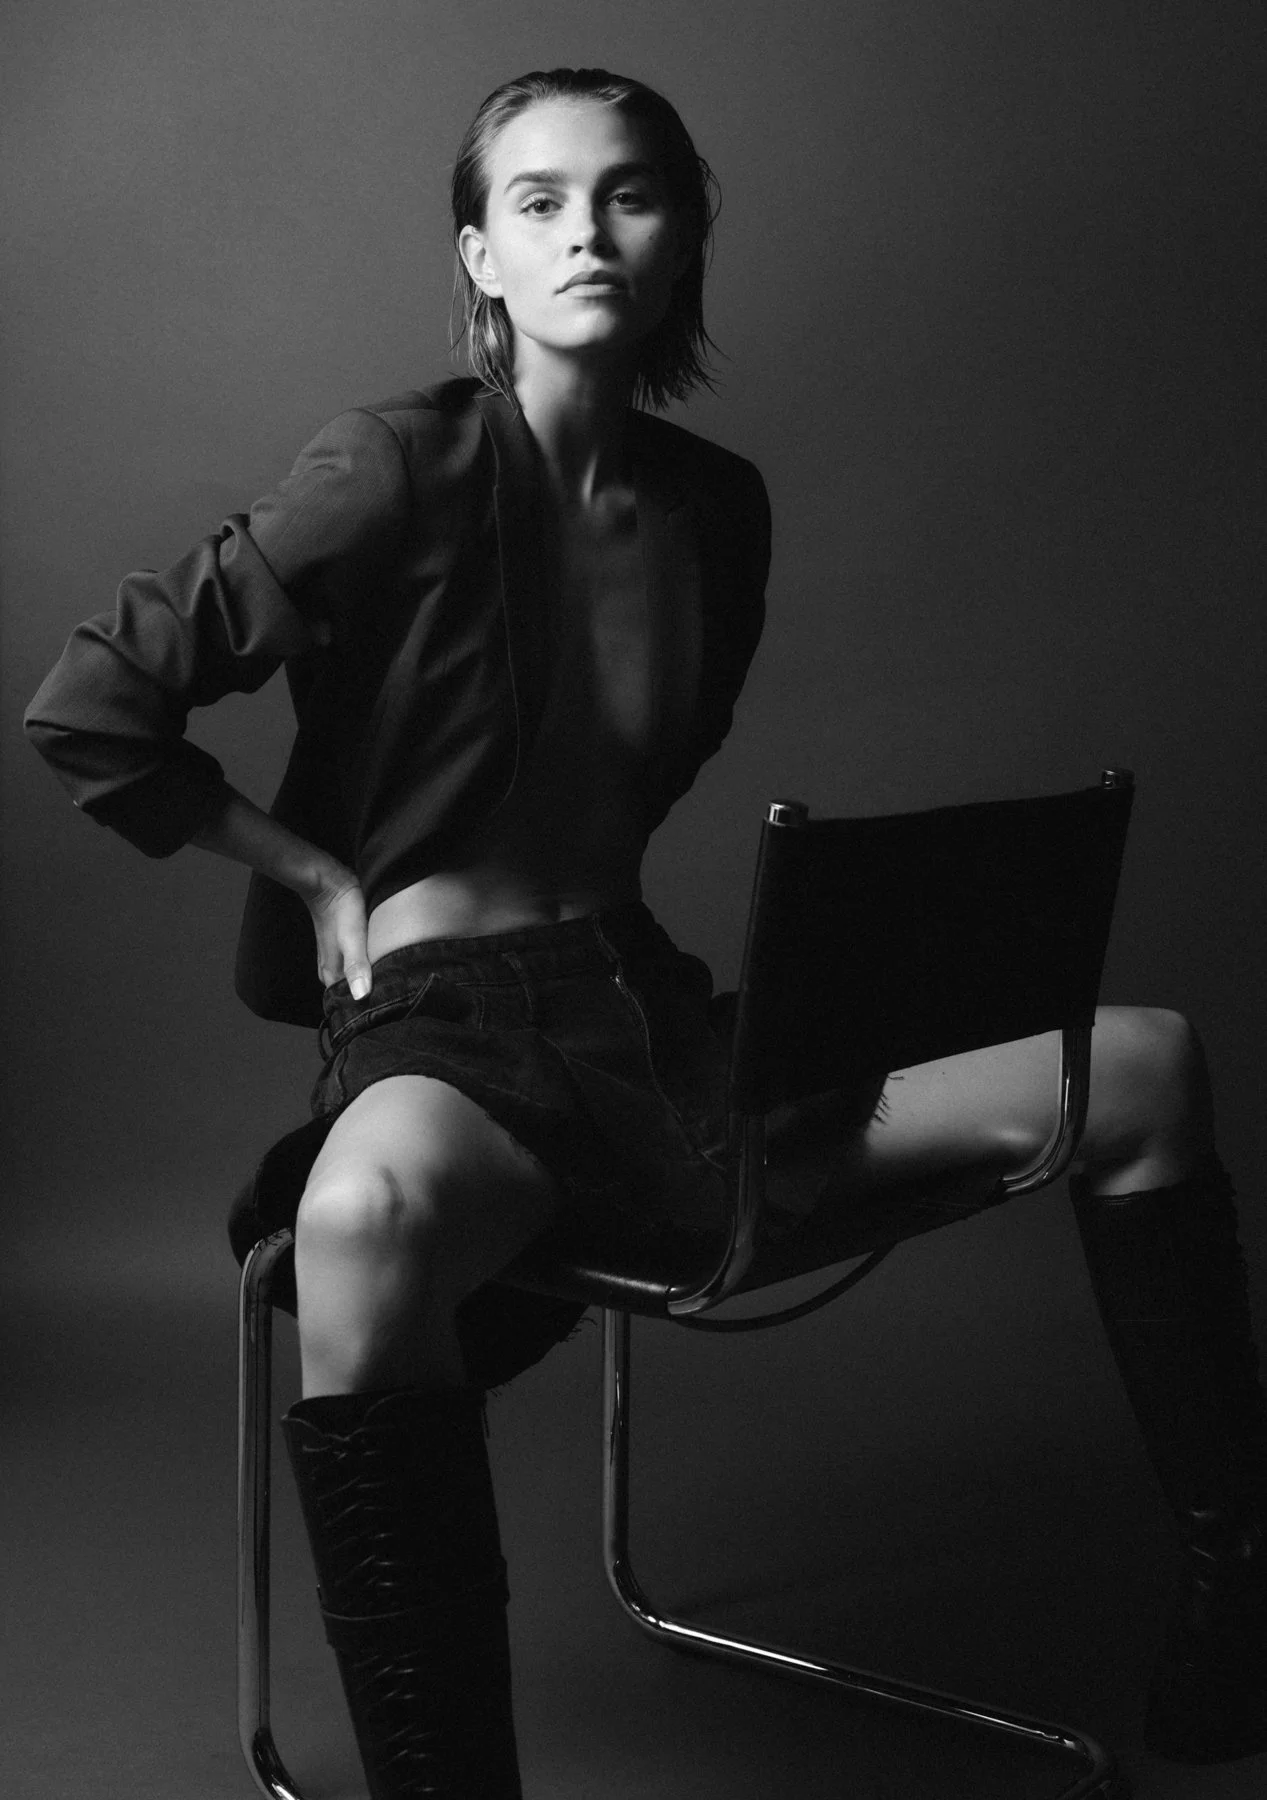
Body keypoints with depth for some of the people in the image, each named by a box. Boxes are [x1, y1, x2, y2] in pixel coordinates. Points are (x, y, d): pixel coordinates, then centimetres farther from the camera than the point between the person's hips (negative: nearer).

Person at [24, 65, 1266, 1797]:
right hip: (440, 1022, -6)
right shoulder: (399, 471, -8)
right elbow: (85, 712, -7)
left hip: (651, 1018, 6)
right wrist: (317, 874, -4)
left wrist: (588, 901, 13)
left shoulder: (717, 505, 9)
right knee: (365, 1219, -45)